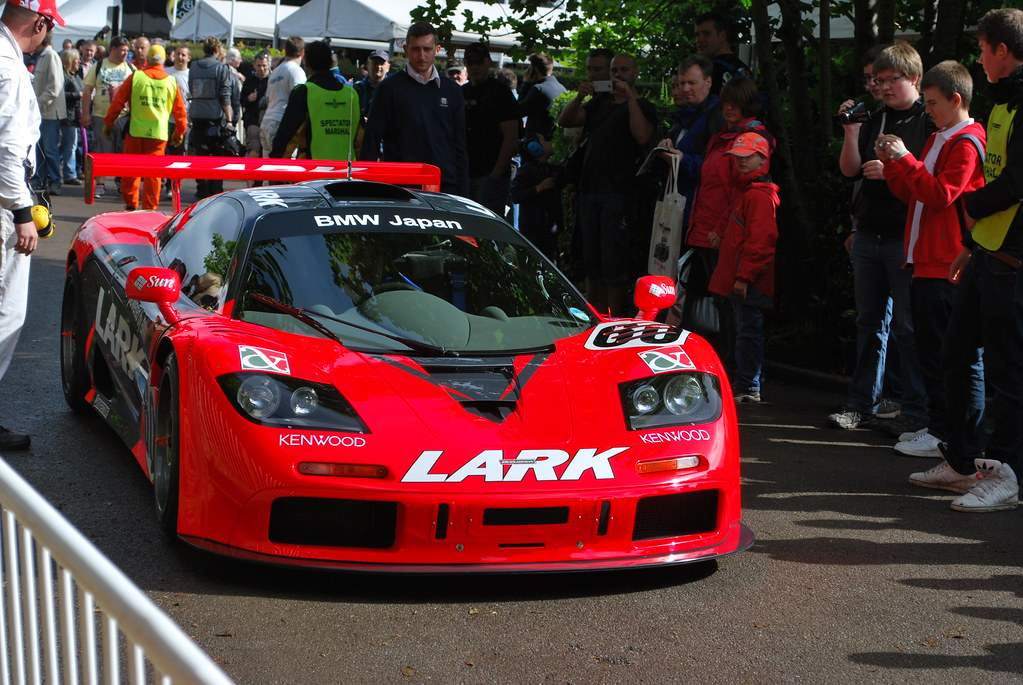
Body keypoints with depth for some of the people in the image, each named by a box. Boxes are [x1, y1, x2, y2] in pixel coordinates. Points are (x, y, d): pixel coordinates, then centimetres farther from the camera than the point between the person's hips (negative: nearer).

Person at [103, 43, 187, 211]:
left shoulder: (135, 76, 0)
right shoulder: (172, 81, 4)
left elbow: (118, 101, 3)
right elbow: (180, 111, 9)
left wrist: (108, 123, 13)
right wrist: (179, 133, 21)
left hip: (135, 130, -1)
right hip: (159, 134, 1)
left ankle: (130, 204, 12)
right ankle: (150, 208, 3)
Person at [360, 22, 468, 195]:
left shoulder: (452, 90, 13)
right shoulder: (390, 88, 3)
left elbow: (460, 147, 15)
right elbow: (371, 140, 2)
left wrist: (463, 194, 9)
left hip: (445, 187, 3)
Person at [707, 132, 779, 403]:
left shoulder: (760, 195, -15)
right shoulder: (744, 190, 19)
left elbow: (760, 239, -21)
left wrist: (744, 275, -21)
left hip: (750, 281, -11)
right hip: (737, 276, 11)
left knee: (748, 330, -7)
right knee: (745, 329, 14)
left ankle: (748, 388, -3)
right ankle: (744, 383, 21)